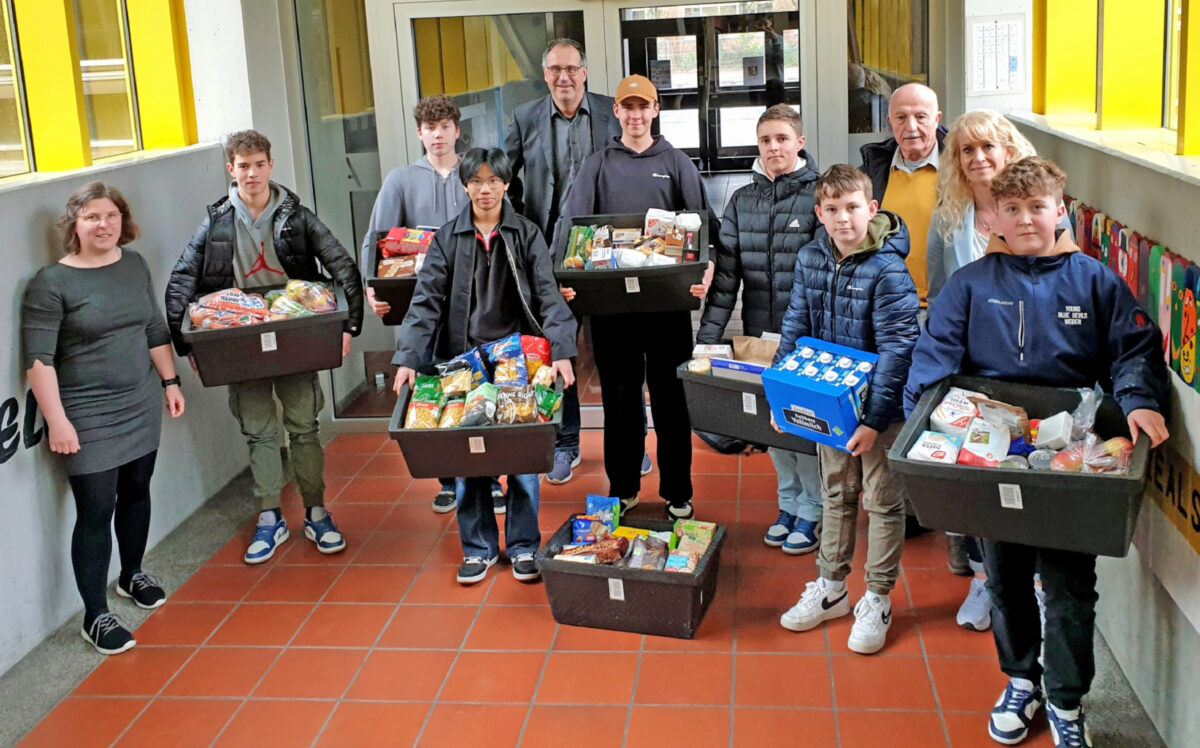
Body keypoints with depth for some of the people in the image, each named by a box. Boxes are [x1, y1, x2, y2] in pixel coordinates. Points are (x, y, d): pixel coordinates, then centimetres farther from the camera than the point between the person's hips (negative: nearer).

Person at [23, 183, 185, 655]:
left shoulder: (134, 265, 5)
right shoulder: (52, 282, -13)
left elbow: (155, 330, 15)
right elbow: (39, 358, -15)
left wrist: (170, 382, 14)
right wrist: (57, 421, -20)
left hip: (141, 406, 6)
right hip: (88, 419, -6)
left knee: (136, 491, 18)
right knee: (95, 512, -3)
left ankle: (132, 575, 41)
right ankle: (96, 617, 8)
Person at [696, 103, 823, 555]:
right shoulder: (742, 201, 8)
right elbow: (725, 273, 5)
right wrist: (707, 337, -1)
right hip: (759, 333, 5)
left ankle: (812, 510, 17)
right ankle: (789, 502, 29)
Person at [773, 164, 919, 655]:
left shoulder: (888, 270, -19)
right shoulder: (811, 260, 0)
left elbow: (897, 349, -21)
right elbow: (795, 329, 6)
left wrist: (873, 419, -24)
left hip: (879, 405, -6)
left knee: (882, 500, 7)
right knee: (836, 494, 19)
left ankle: (877, 601, 21)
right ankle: (831, 587, 34)